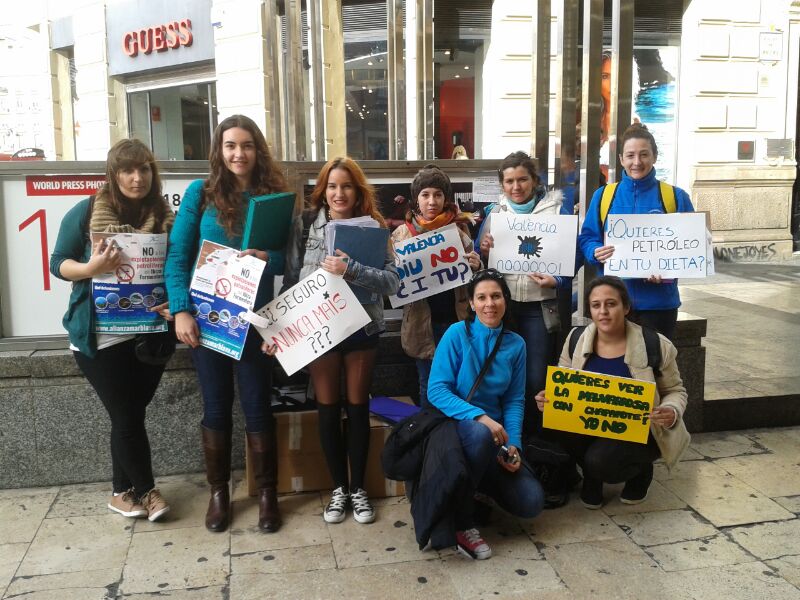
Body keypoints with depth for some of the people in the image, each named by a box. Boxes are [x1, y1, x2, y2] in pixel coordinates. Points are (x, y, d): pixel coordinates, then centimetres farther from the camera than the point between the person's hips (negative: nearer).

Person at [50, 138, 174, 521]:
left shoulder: (164, 217, 3)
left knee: (130, 415, 11)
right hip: (100, 335, -3)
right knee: (127, 417, 2)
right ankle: (146, 489, 21)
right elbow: (58, 263, -2)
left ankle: (123, 490, 27)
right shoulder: (86, 212, -5)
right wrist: (90, 268, -23)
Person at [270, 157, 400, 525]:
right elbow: (290, 279, 0)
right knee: (328, 410, 10)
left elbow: (392, 280, -12)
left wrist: (351, 270, -25)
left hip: (361, 330, 0)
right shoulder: (305, 224, -1)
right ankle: (338, 487, 26)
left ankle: (358, 488, 26)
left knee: (358, 409, 10)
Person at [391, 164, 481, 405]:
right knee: (428, 383, 9)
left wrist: (476, 266, -8)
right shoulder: (402, 233, 0)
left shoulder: (459, 230, 4)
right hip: (422, 321, -1)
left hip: (455, 318, 1)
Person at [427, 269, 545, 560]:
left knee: (531, 503, -12)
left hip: (493, 432, 4)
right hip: (454, 424, -4)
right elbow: (436, 390, -16)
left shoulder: (515, 344, 2)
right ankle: (461, 522, -20)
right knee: (481, 434, -40)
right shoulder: (457, 333, -11)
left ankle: (478, 483, 18)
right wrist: (479, 417, -29)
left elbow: (514, 401, 4)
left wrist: (514, 444, -12)